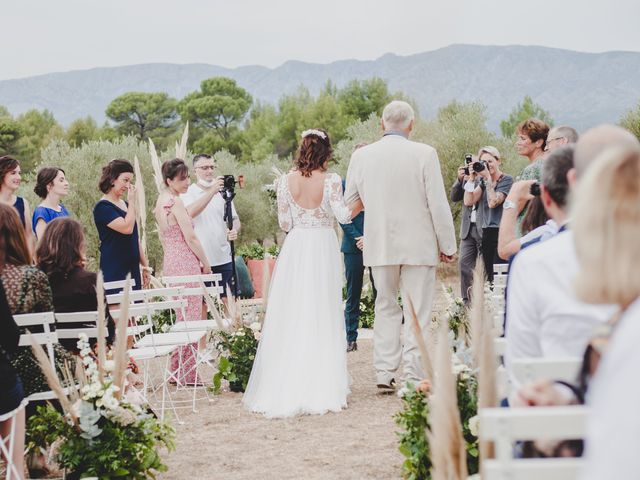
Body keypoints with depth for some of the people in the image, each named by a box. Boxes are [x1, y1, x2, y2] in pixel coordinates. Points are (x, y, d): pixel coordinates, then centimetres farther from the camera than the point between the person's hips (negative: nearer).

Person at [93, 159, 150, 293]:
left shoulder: (125, 205, 16)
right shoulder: (103, 207, -9)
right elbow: (127, 228, -21)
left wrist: (145, 266, 21)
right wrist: (132, 203, -11)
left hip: (132, 270, 8)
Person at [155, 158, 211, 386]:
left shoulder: (161, 202, 13)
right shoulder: (175, 201, -14)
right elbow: (191, 237, -14)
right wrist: (205, 263, -5)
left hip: (170, 262, 10)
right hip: (186, 262, -10)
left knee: (181, 317, 15)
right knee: (191, 317, -6)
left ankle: (178, 371, 18)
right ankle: (188, 374, -4)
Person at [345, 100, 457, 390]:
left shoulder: (361, 156, -1)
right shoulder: (424, 154, -10)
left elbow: (349, 202, 7)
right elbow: (438, 204, -10)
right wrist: (447, 245, -1)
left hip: (379, 245, 3)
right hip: (419, 245, -3)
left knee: (386, 308, 16)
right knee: (417, 312, 3)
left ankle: (384, 372, 12)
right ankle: (414, 376, 2)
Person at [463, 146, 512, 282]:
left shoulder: (507, 180, -3)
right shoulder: (482, 181, 13)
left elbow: (493, 202, -15)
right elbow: (469, 201, 2)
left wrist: (488, 178, -14)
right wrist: (471, 178, -4)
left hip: (501, 232, -6)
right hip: (487, 233, 6)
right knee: (489, 276, 6)